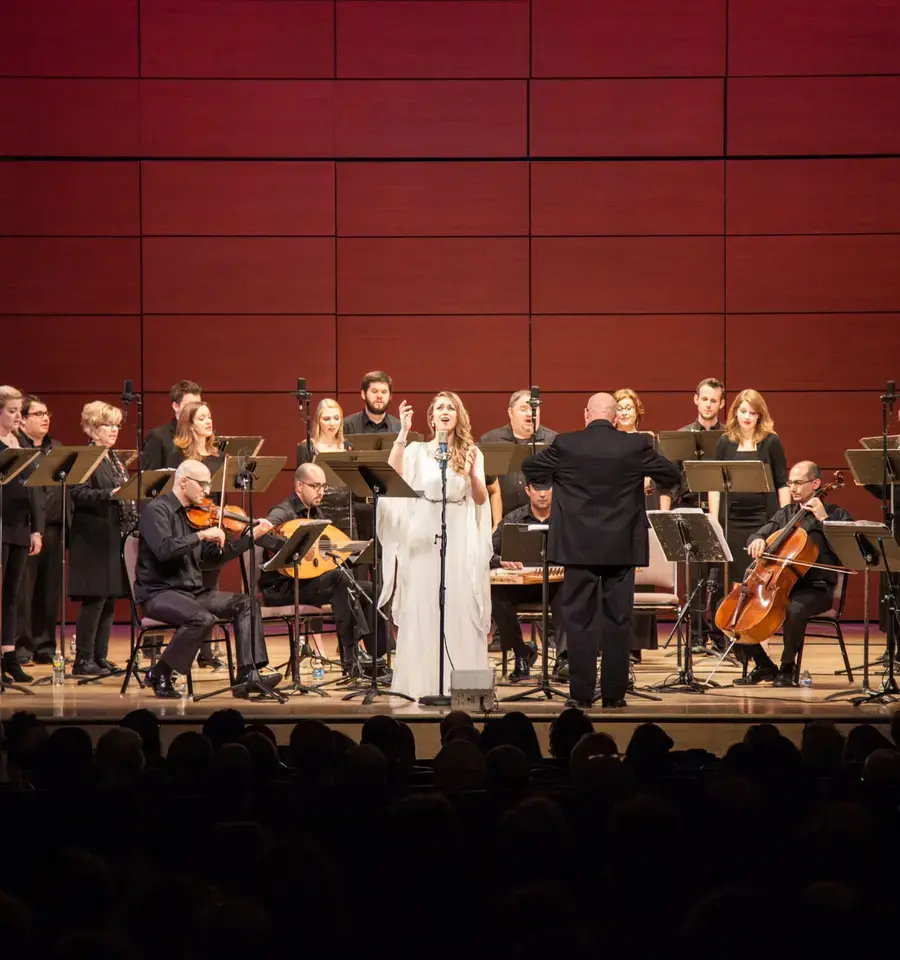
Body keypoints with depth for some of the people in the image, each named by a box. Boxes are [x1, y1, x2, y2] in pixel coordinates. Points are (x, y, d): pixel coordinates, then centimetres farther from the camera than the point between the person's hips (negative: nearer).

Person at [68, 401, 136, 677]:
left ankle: (100, 657, 14)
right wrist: (110, 495, -29)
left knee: (109, 599, 9)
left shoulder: (115, 459, 19)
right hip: (94, 538, -8)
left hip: (116, 538, 8)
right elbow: (78, 494, -19)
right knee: (94, 598, -8)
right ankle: (83, 660, -4)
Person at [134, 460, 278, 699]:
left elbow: (216, 555, 17)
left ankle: (248, 676, -11)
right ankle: (160, 675, -14)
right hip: (158, 593, -8)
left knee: (246, 604, -5)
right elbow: (164, 549, -27)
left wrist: (253, 536, 11)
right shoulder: (156, 510, -10)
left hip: (192, 591, 8)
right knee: (203, 618, -33)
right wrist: (201, 535, -24)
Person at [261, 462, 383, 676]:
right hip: (282, 588, -9)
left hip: (309, 582, 9)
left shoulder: (317, 514, 16)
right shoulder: (284, 512, -11)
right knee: (340, 577, -32)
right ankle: (351, 660, -33)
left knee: (369, 590, -5)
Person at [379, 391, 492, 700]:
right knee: (421, 610, -1)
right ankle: (421, 683, 4)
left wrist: (472, 475, -17)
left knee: (459, 610, -1)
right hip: (423, 539, -1)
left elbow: (481, 500, 3)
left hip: (460, 542, 1)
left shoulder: (471, 453, 9)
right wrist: (402, 434, -14)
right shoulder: (417, 451, 6)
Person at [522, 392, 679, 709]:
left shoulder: (565, 445, -5)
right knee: (617, 620, 6)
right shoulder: (636, 445, -5)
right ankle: (613, 693, 7)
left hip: (579, 545, 0)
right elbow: (670, 475, 5)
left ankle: (581, 693, 3)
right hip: (622, 546, 1)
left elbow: (530, 469, 8)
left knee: (579, 619, 4)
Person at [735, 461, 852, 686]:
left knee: (794, 609, -39)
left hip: (815, 588, -6)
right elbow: (756, 536, 17)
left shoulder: (835, 514, 1)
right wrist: (757, 540, -7)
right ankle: (764, 666, 2)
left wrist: (823, 519, -16)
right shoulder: (785, 514, 19)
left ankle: (788, 668, -16)